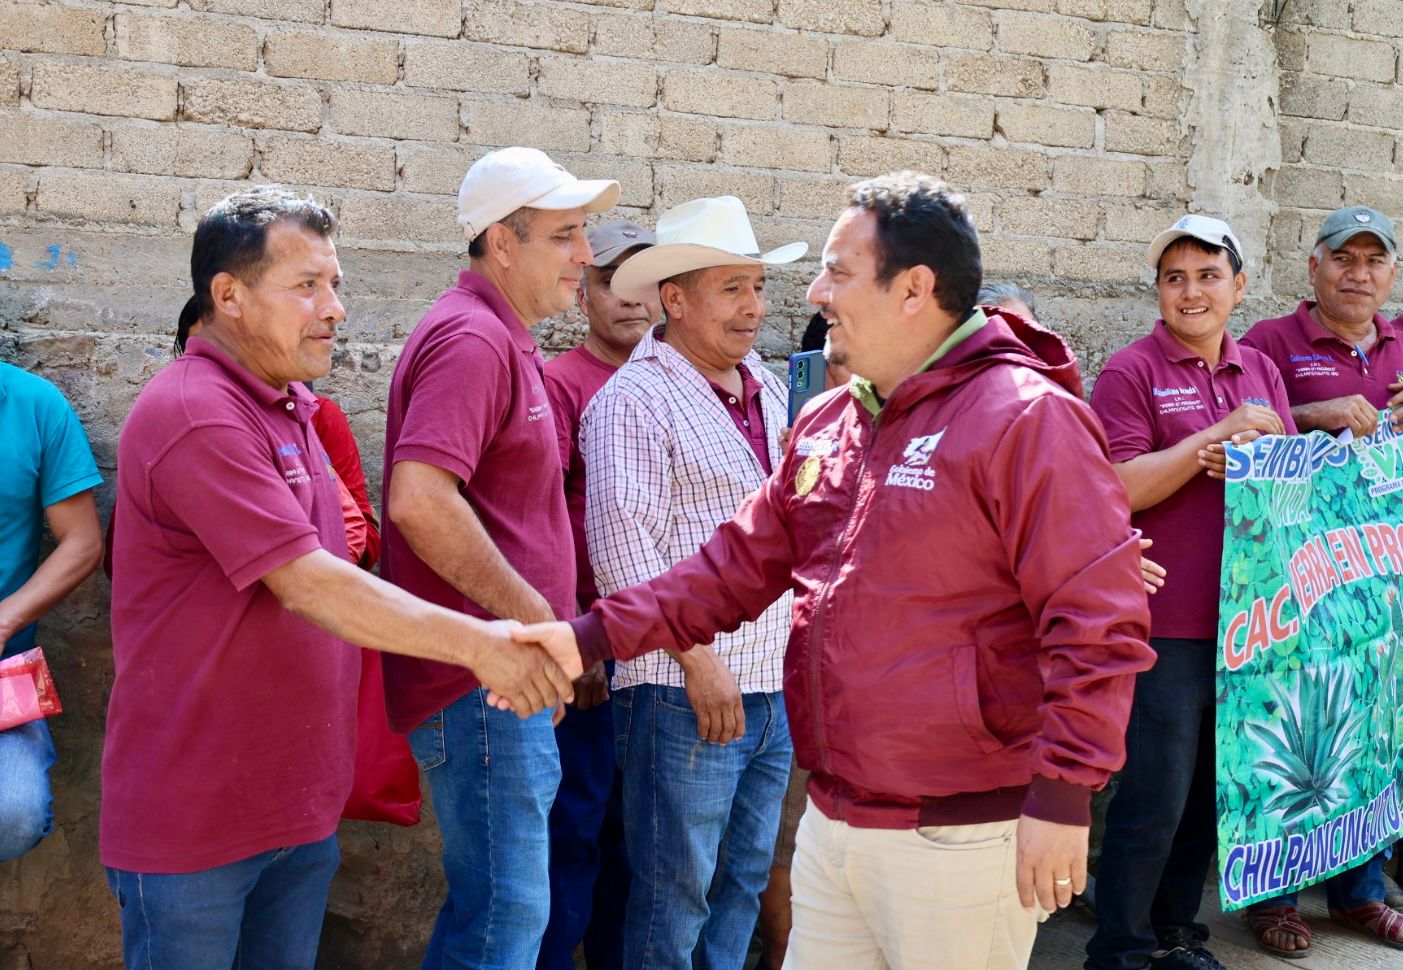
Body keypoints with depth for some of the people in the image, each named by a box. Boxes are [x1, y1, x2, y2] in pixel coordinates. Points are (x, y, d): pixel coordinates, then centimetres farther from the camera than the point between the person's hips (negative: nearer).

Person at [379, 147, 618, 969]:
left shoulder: (505, 340, 17)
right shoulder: (472, 339, -16)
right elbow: (419, 499, -29)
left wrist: (551, 636, 16)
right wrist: (534, 613, -20)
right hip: (481, 685, -10)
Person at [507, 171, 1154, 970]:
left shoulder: (1027, 417, -14)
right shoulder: (827, 425, 10)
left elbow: (1099, 623, -18)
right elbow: (738, 566, 13)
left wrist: (1063, 798, -21)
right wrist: (593, 637, 3)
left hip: (960, 836, -7)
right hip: (833, 821, 8)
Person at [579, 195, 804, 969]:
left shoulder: (765, 390, 15)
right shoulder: (634, 400, -9)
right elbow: (622, 545, -16)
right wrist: (698, 659, -17)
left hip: (772, 687, 8)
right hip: (686, 695, -7)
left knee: (744, 882, 16)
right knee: (675, 896, 2)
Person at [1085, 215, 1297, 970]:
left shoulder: (1260, 370, 13)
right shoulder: (1131, 372, -5)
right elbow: (1119, 489, -13)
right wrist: (1218, 435, -18)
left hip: (1246, 616, 6)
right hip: (1166, 619, -6)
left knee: (1210, 790, 14)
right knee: (1156, 795, -3)